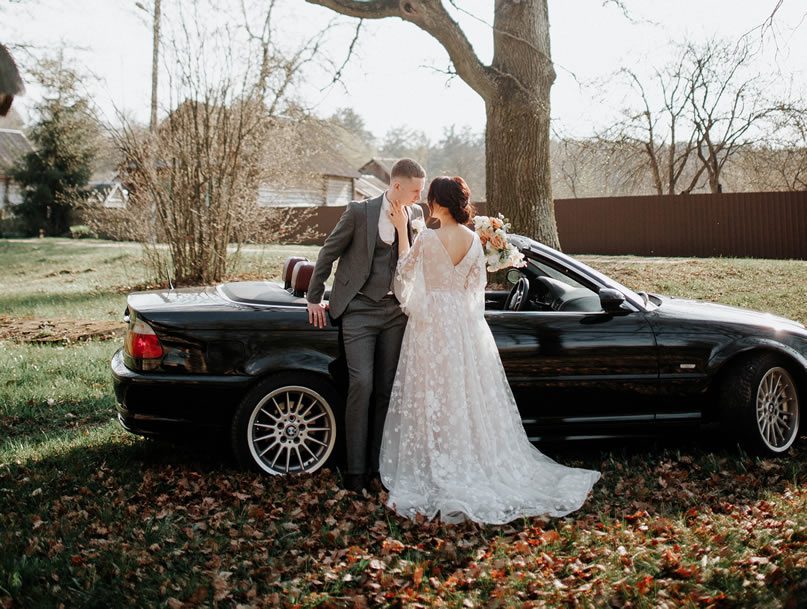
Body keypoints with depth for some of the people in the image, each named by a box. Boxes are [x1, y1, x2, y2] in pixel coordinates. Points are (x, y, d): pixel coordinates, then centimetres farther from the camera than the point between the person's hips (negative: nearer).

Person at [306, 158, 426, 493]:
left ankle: (379, 463, 18)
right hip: (360, 310, -4)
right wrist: (314, 298, 5)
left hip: (396, 311, 4)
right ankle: (355, 469, -1)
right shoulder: (360, 211, -10)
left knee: (387, 388, 7)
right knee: (361, 385, -10)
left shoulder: (416, 215, 4)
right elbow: (329, 252, 0)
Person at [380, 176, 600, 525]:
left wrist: (401, 232, 7)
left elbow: (405, 273, 1)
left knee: (435, 401, 2)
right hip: (465, 324, 5)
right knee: (471, 398, 12)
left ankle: (440, 477, 7)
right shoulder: (474, 240, 1)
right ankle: (478, 468, 19)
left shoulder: (427, 240, -14)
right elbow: (475, 287, 8)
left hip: (432, 324, -5)